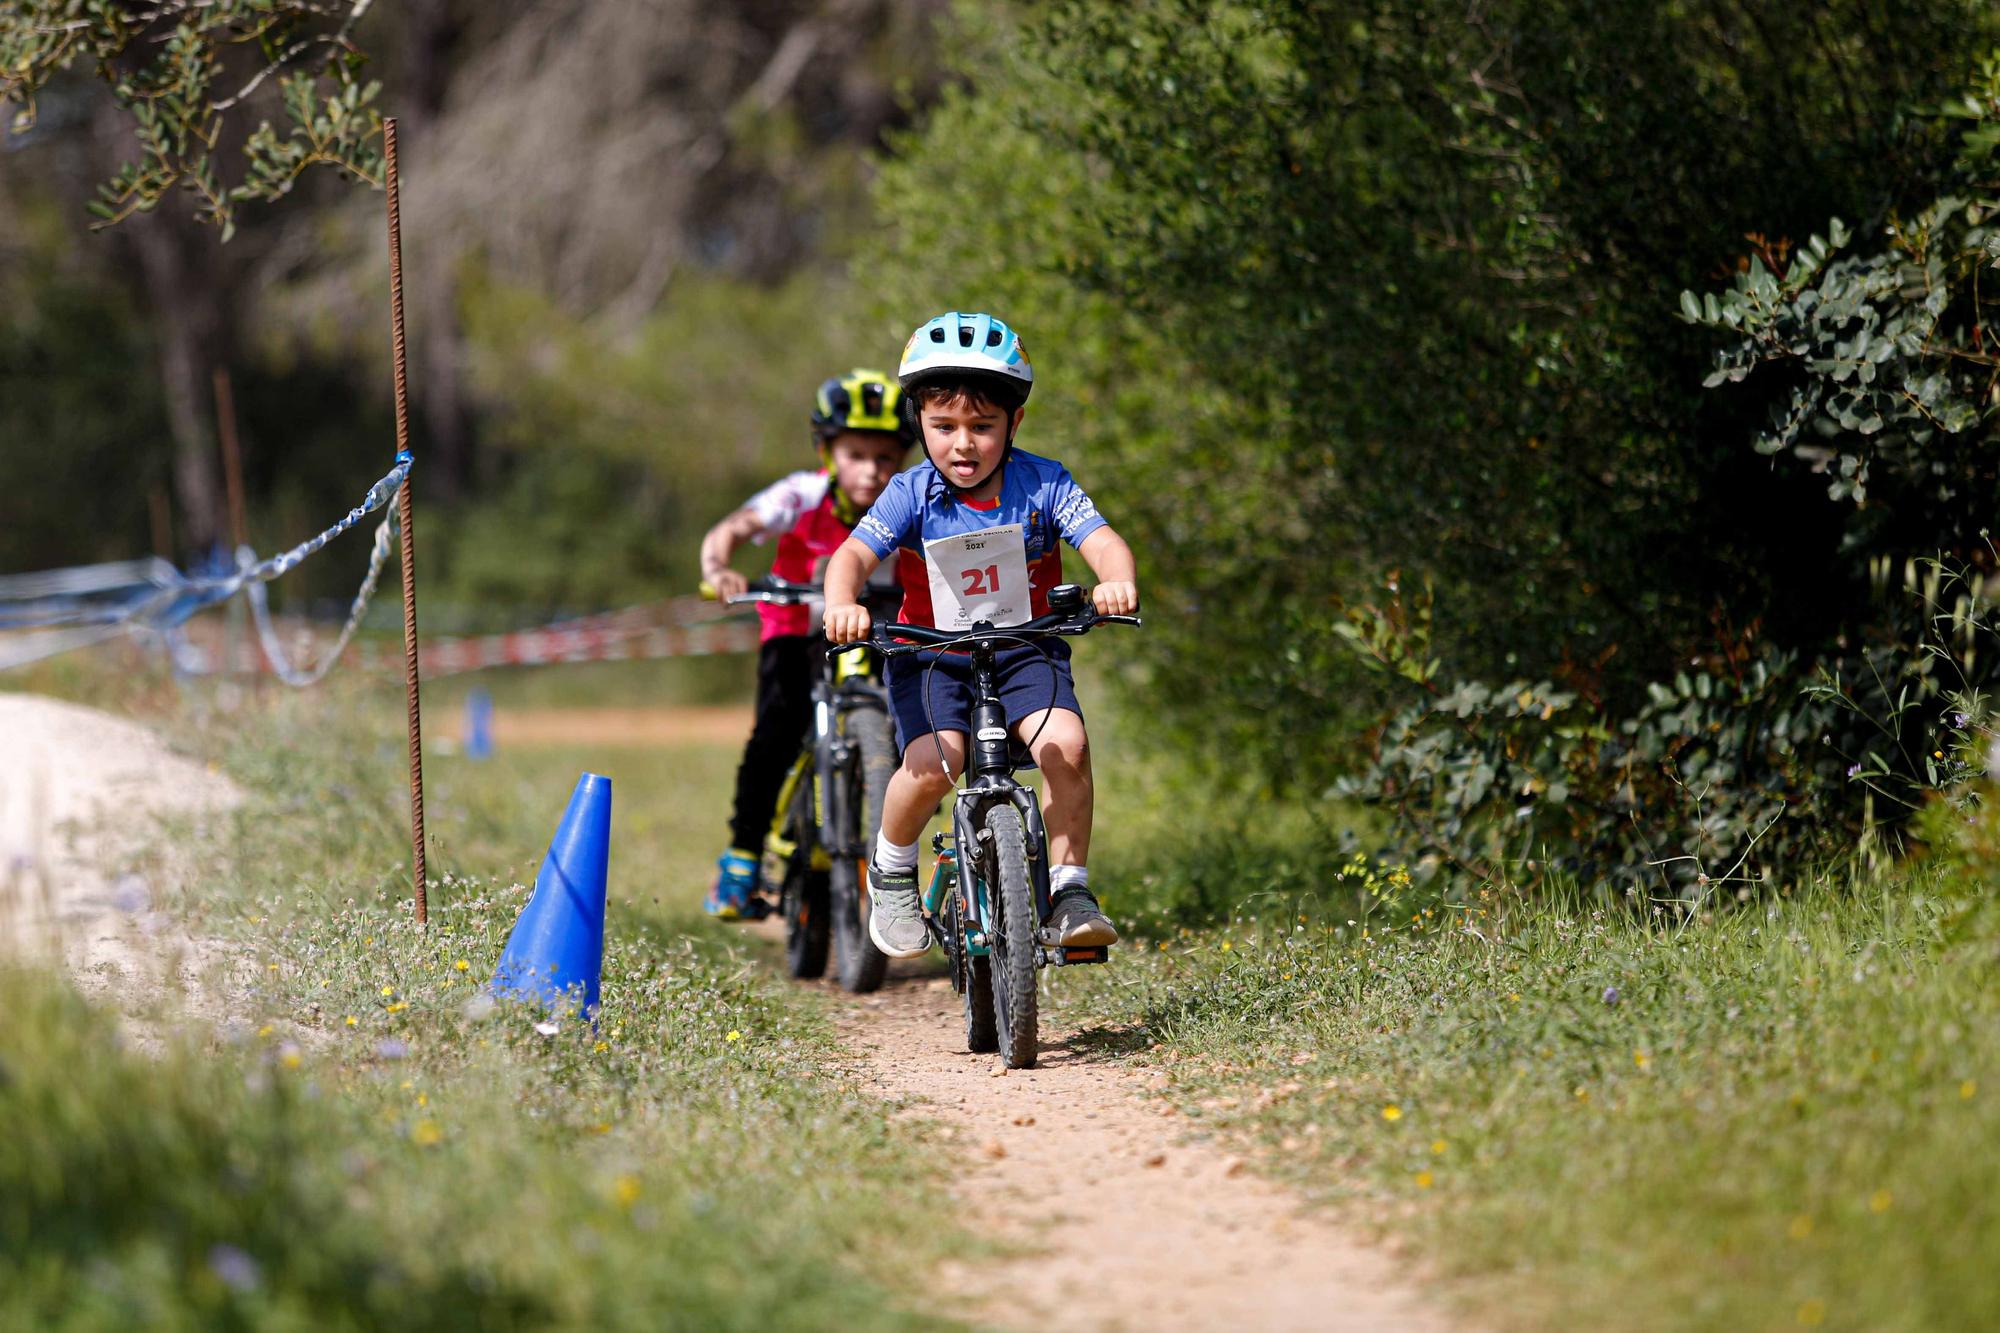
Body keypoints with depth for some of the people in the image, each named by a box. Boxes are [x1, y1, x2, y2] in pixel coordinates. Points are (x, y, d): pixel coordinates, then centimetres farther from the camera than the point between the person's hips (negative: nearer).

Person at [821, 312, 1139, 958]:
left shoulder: (1043, 484, -7)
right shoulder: (911, 494, -8)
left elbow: (1104, 543, -18)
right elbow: (852, 555, -18)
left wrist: (1118, 583, -42)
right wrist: (842, 605, -42)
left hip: (1026, 647, 1)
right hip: (932, 655, -1)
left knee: (1065, 745, -26)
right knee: (934, 763, -27)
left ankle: (1069, 890, -9)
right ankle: (891, 873, 2)